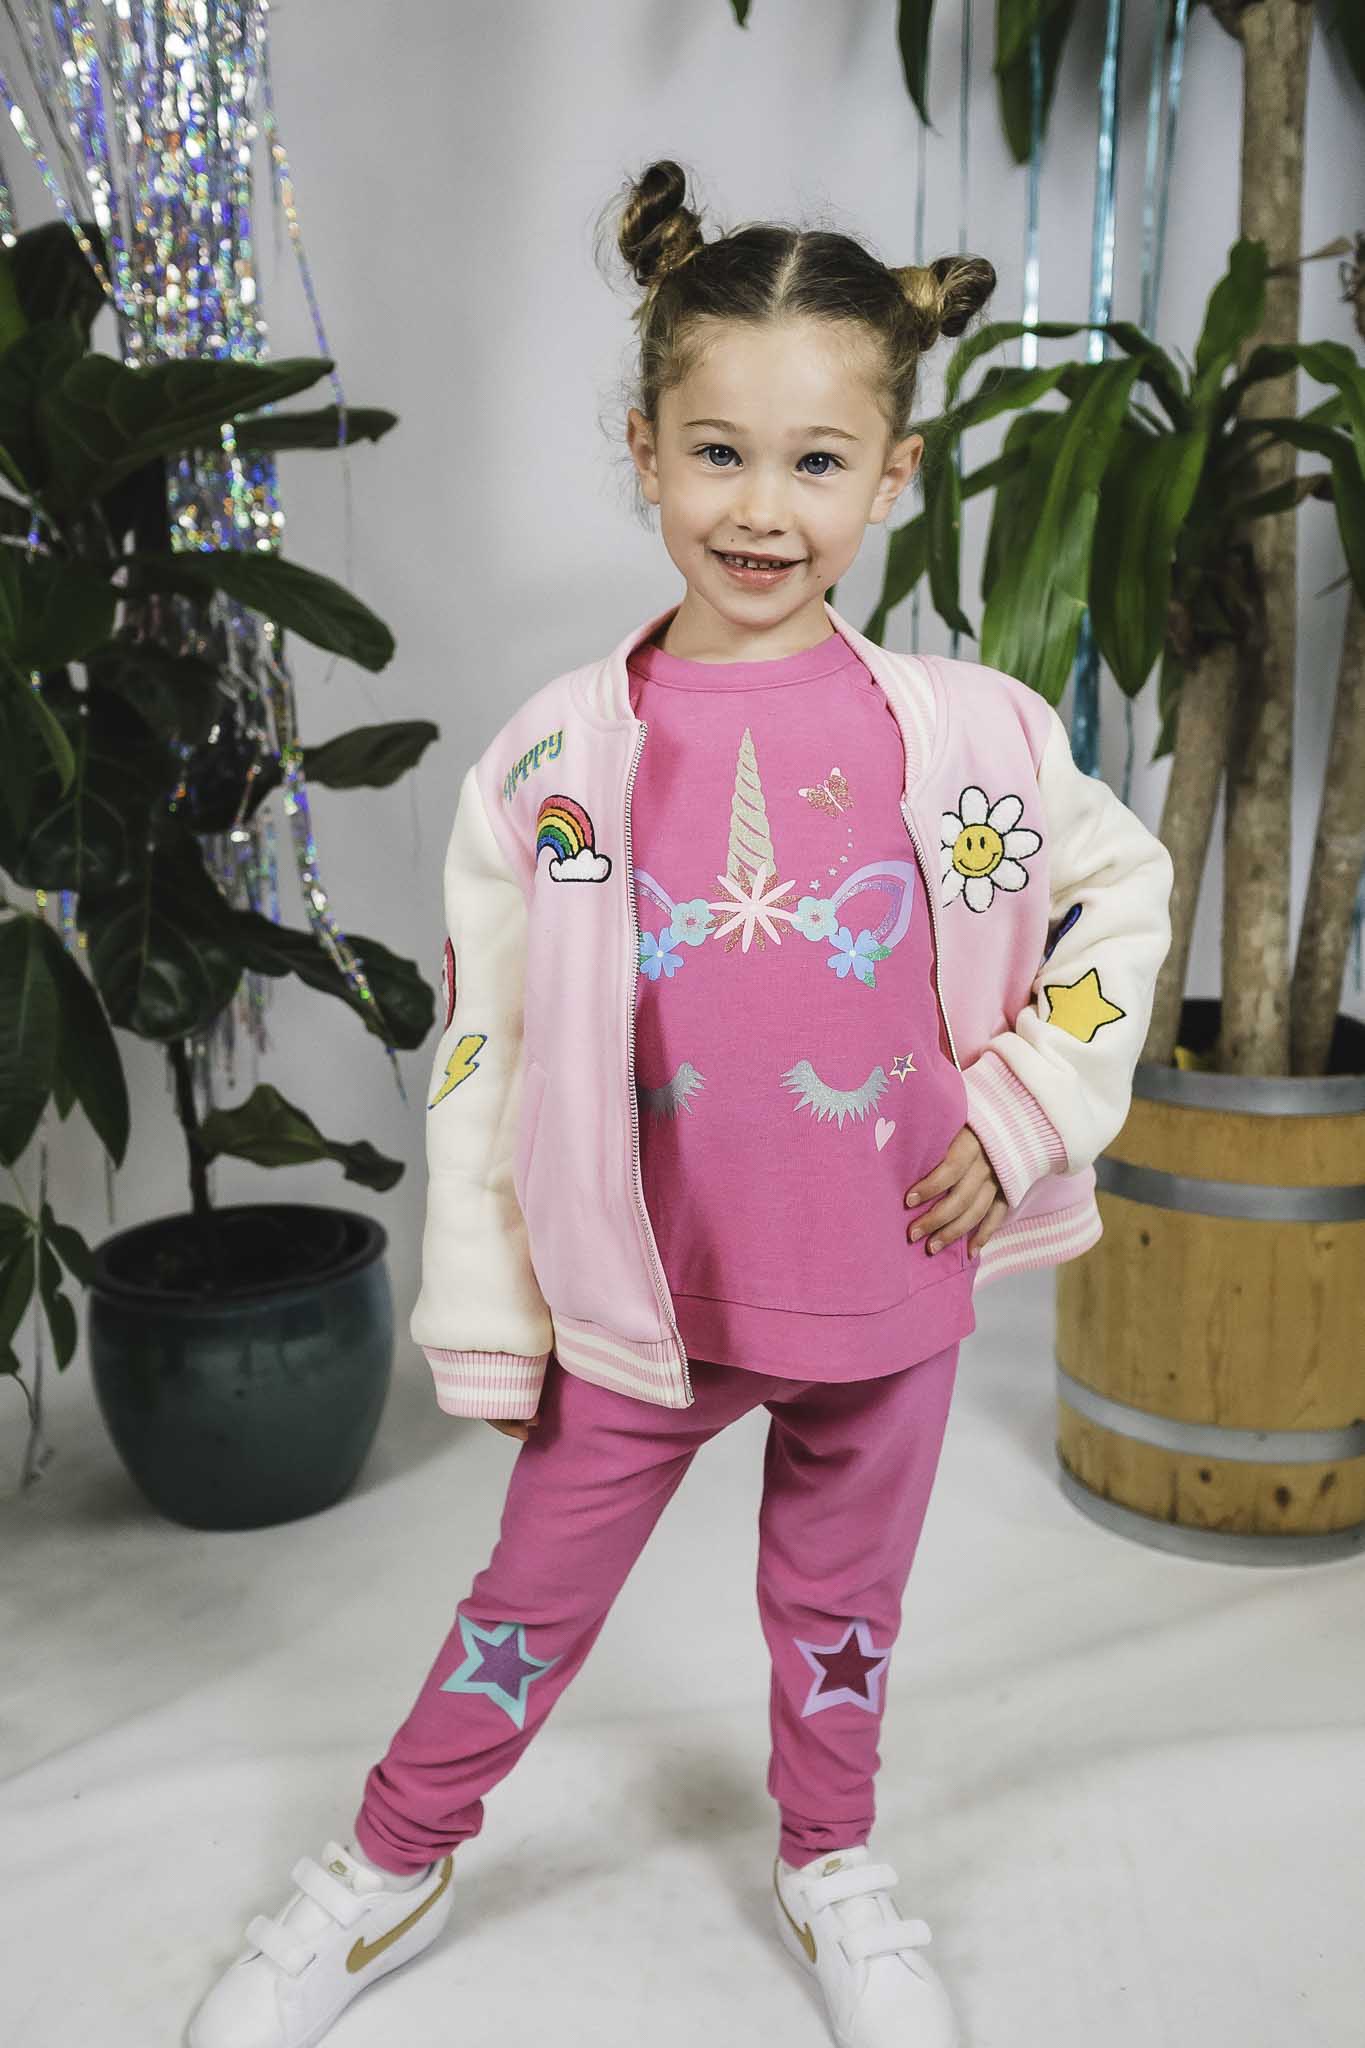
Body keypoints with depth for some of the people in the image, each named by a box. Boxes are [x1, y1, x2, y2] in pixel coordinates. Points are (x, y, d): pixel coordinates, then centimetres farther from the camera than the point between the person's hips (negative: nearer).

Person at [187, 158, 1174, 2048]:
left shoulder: (970, 733, -10)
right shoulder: (554, 755, -11)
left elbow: (1124, 892, 7)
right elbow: (484, 1051, -5)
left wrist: (1030, 1105, -4)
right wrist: (482, 1316, -2)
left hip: (886, 1288, 1)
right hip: (640, 1294, 0)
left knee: (840, 1608, 23)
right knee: (532, 1601, 17)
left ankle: (830, 1868, 51)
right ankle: (388, 1874, 44)